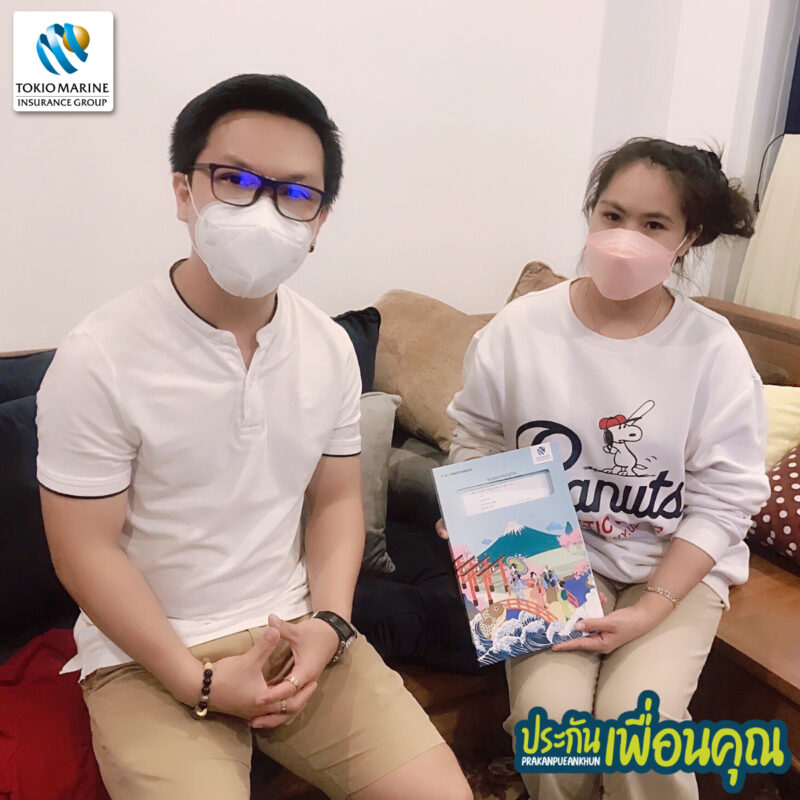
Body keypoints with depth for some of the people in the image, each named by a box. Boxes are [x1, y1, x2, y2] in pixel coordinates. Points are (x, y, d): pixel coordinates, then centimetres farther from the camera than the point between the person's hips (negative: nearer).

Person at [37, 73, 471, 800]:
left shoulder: (330, 348, 0)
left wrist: (327, 623, -7)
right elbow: (87, 550, -11)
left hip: (298, 634, 4)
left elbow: (336, 498, 7)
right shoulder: (99, 359, -15)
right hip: (150, 658, -3)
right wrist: (199, 681, -14)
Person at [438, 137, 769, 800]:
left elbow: (722, 502, -6)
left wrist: (652, 609, -15)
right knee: (547, 717, -20)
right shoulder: (521, 328, -5)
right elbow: (476, 444, 6)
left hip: (676, 569, 0)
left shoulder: (713, 349, -7)